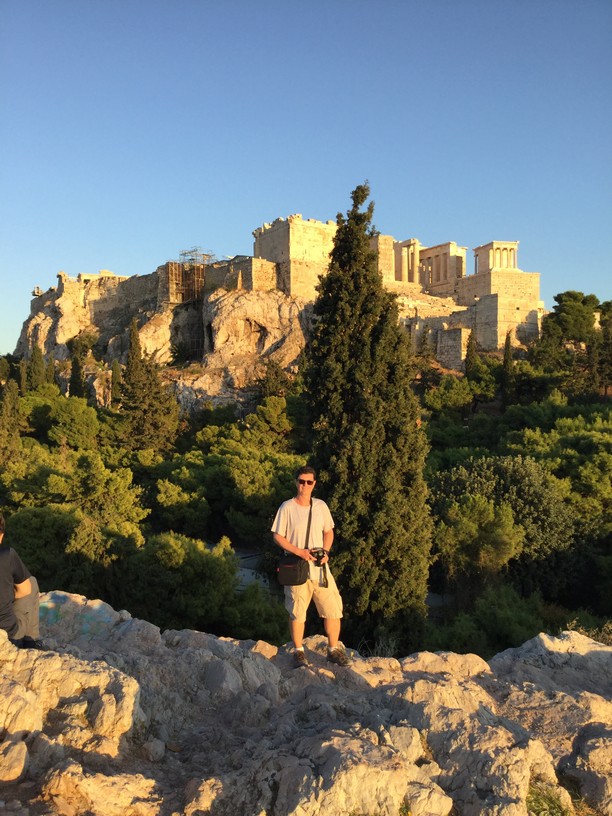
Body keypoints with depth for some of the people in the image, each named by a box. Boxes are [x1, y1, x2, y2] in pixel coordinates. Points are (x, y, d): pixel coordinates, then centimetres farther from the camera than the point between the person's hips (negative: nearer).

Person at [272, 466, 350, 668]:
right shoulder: (287, 507, -8)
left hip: (320, 568, 3)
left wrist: (325, 551, -3)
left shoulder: (321, 506, 4)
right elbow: (278, 537, -5)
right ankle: (299, 651, 27)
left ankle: (333, 650, 23)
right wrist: (300, 552, -15)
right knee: (297, 613, 7)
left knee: (333, 610, 5)